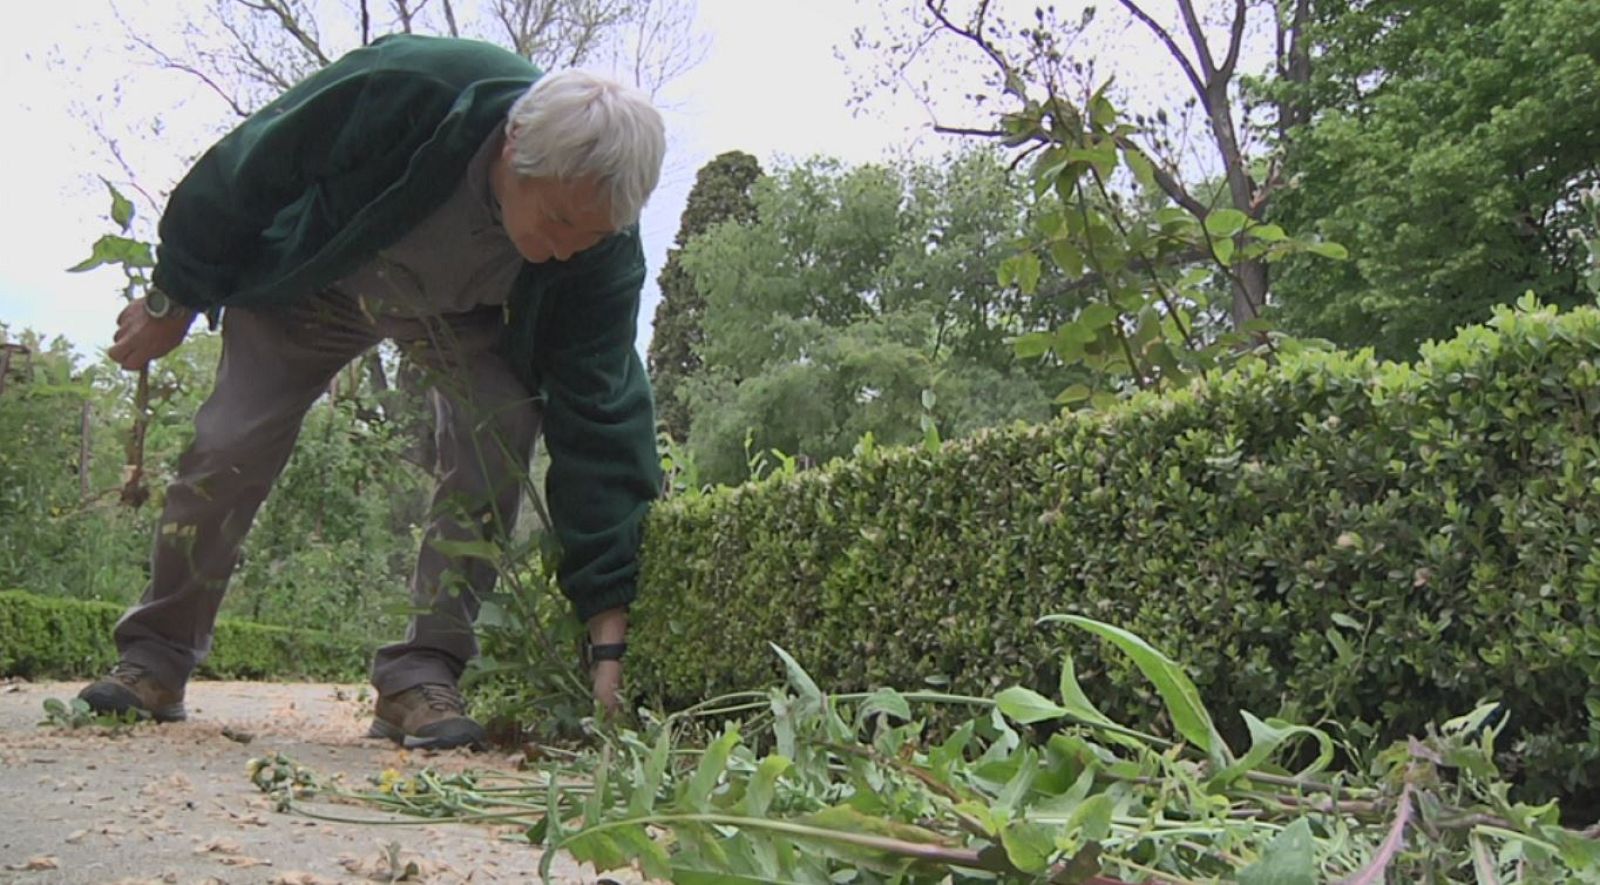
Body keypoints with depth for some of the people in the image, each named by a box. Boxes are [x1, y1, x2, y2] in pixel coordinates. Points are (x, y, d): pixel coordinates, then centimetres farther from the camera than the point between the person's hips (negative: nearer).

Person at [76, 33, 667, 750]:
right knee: (228, 449, -7)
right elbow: (243, 173, -23)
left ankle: (422, 674, -13)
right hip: (309, 277, 0)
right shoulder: (406, 89, -40)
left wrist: (608, 616, -36)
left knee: (499, 436, -24)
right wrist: (175, 300, -10)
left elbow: (599, 418, -32)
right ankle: (155, 660, 14)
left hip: (462, 315, 1)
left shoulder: (602, 252, -33)